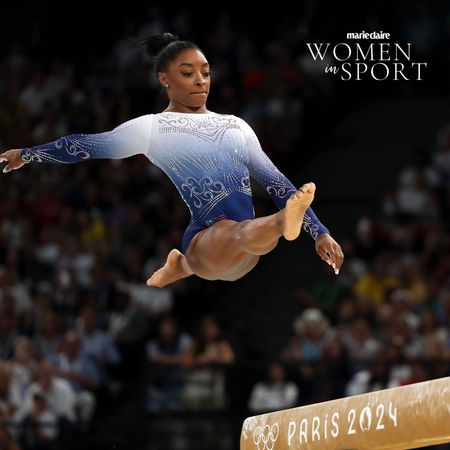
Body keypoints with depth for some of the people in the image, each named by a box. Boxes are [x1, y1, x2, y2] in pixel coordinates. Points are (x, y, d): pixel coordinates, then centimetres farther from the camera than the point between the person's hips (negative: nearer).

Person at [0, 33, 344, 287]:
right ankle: (284, 222, -72)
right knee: (235, 232, -34)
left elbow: (277, 183, 18)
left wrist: (320, 232, 11)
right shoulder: (151, 128, 8)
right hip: (204, 240, -10)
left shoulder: (236, 126, 20)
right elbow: (86, 146, 14)